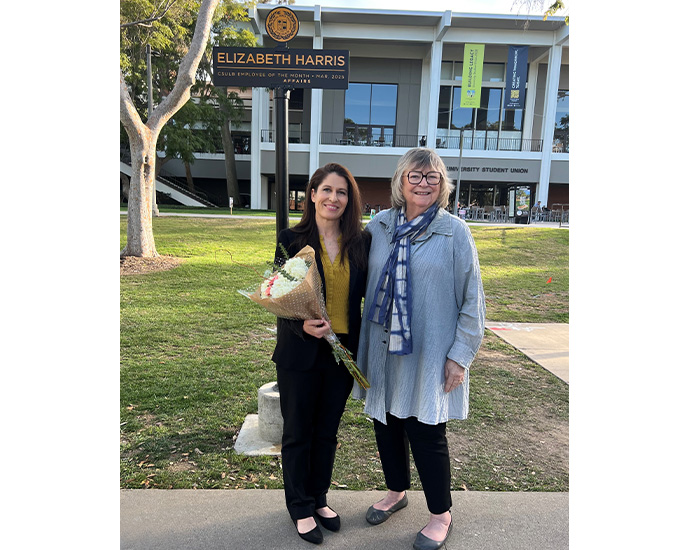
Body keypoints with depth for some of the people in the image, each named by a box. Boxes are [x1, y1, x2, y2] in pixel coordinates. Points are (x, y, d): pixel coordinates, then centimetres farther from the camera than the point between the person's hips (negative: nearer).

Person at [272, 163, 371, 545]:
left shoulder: (360, 243, 0)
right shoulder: (292, 239, -8)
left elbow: (365, 294, 6)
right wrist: (302, 326, -24)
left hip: (342, 351, 3)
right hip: (300, 354, -2)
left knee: (327, 432, 19)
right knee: (298, 433, 13)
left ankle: (319, 499, 42)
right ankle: (300, 507, 36)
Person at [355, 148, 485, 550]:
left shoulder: (455, 232, -7)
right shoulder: (379, 227, 3)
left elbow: (472, 299, -5)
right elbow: (361, 283, 11)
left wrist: (461, 355, -8)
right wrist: (358, 342, 8)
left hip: (429, 354, -4)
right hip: (383, 351, 4)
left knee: (426, 433, 5)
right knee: (386, 423, 17)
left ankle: (441, 514, 31)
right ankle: (397, 492, 44)